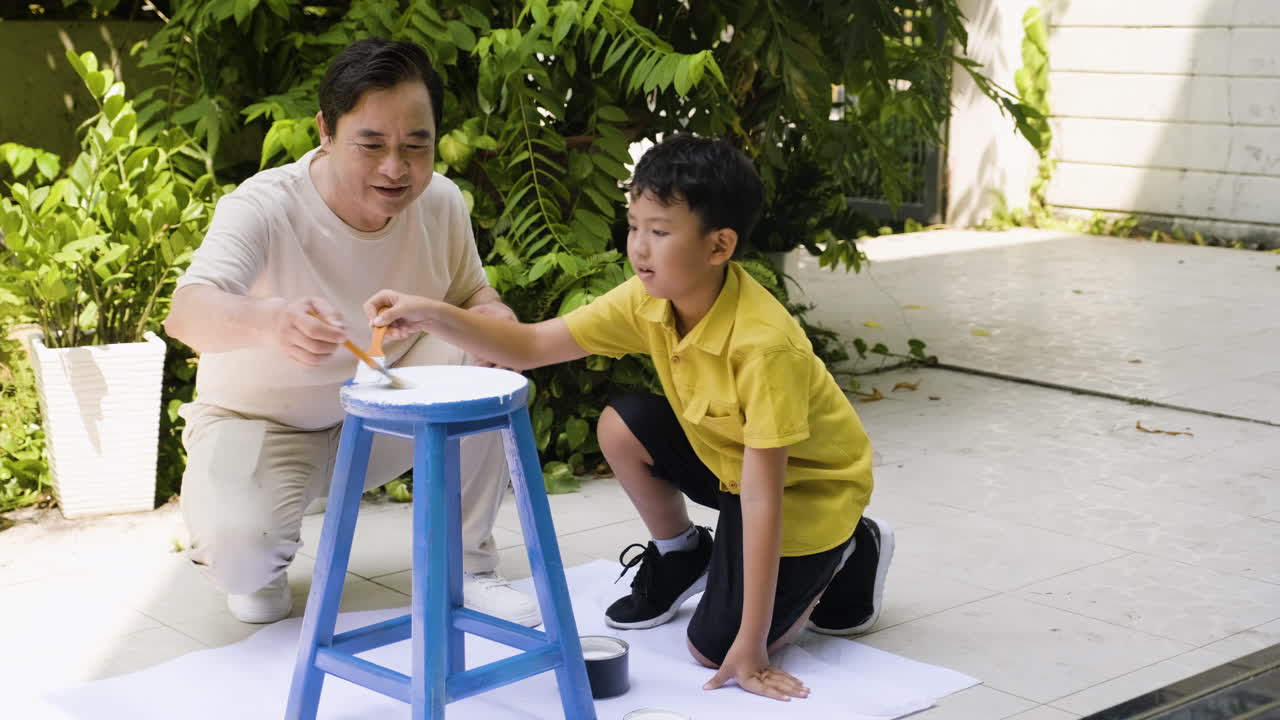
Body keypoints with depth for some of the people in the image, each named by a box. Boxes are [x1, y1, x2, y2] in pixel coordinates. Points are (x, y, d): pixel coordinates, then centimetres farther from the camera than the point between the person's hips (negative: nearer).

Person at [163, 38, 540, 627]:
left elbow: (473, 297, 4)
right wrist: (272, 321, -68)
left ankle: (466, 567, -7)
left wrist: (491, 316, -23)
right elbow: (186, 313, -44)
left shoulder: (441, 202, -13)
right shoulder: (266, 208, -28)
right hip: (262, 421, -4)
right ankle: (263, 562, 8)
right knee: (239, 551, -33)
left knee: (477, 357, -24)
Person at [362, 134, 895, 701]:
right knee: (621, 427, -15)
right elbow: (530, 346, -14)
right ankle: (678, 556, 11)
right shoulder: (648, 302, -17)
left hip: (806, 484, -6)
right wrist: (434, 316, -33)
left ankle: (848, 555, 9)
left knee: (714, 648, -14)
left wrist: (750, 648, -34)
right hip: (727, 457, 7)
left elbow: (762, 497, -36)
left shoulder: (764, 342, -37)